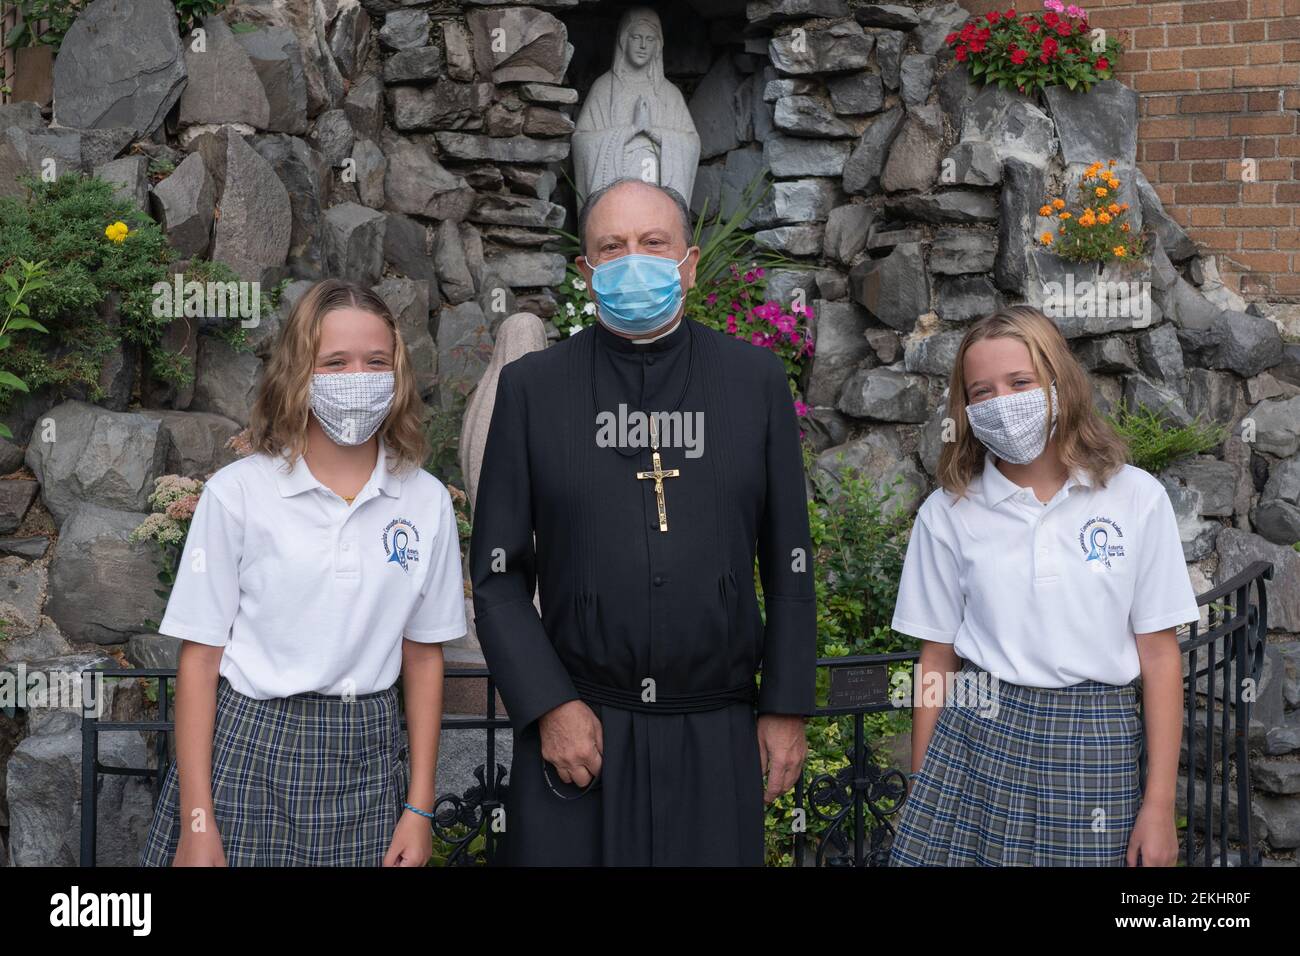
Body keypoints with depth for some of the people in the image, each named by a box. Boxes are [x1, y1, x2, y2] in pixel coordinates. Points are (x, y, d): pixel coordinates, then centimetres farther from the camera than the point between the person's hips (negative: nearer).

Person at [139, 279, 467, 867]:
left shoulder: (427, 502, 2)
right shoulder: (237, 493, -5)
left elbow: (423, 657, 8)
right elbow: (200, 657, -4)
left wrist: (420, 809, 4)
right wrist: (197, 824, -8)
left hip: (366, 756, 2)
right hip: (248, 751, -2)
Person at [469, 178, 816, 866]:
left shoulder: (755, 378, 5)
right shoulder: (531, 387, 2)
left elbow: (788, 562, 7)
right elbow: (498, 574, 2)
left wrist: (787, 708, 4)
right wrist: (550, 706, -7)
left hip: (716, 738, 1)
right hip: (574, 731, -1)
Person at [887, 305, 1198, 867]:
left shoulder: (1137, 499, -1)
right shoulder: (947, 512, 2)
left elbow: (1159, 655, 0)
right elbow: (937, 661, 6)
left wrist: (1160, 807, -3)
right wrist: (924, 796, 5)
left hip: (1092, 753, 0)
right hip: (977, 737, 1)